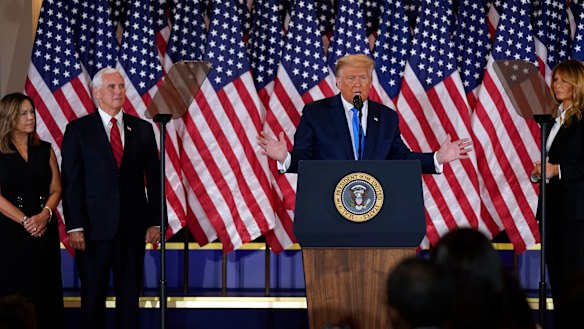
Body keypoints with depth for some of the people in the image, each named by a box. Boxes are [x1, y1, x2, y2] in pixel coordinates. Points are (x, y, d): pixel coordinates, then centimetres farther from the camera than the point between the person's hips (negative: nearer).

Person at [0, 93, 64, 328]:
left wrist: (45, 214, -12)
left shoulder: (45, 150, 11)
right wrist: (24, 220, -16)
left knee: (46, 291, 1)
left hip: (44, 230, 3)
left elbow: (56, 189, 6)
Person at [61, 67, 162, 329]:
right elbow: (71, 181, -2)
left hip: (133, 226, 2)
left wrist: (155, 222, 2)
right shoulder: (78, 130, 2)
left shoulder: (142, 129, 9)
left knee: (130, 294, 6)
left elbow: (154, 178, 9)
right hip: (94, 226, -2)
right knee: (93, 295, 4)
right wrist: (74, 226, -9)